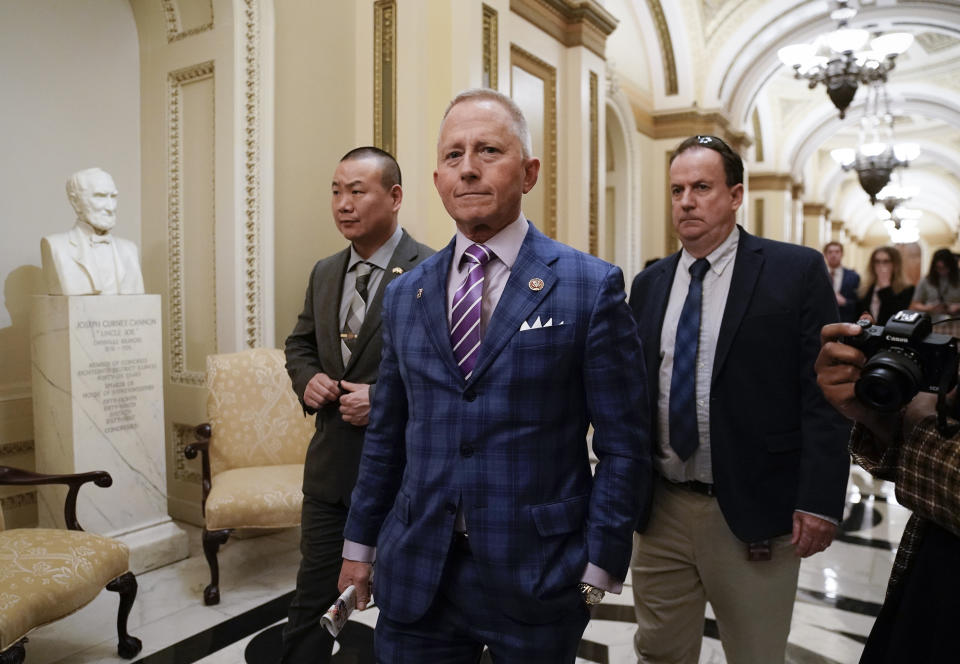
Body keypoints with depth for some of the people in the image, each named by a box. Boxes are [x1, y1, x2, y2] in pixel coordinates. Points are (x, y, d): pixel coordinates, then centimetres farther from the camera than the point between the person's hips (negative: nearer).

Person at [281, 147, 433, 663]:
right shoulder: (324, 273, 8)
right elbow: (299, 344, 19)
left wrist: (384, 397, -22)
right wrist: (307, 379, -2)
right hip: (330, 468, 6)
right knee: (312, 600, 17)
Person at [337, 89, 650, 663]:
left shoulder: (592, 287, -7)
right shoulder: (404, 295, 5)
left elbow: (623, 443, -6)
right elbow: (386, 436, 10)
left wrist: (600, 565, -8)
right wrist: (360, 543, 12)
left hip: (537, 577, -3)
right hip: (414, 577, 3)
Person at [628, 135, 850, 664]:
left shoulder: (796, 271, -6)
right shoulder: (649, 284, 7)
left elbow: (823, 394, -8)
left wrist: (820, 501, -13)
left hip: (754, 514, -3)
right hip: (659, 510, 4)